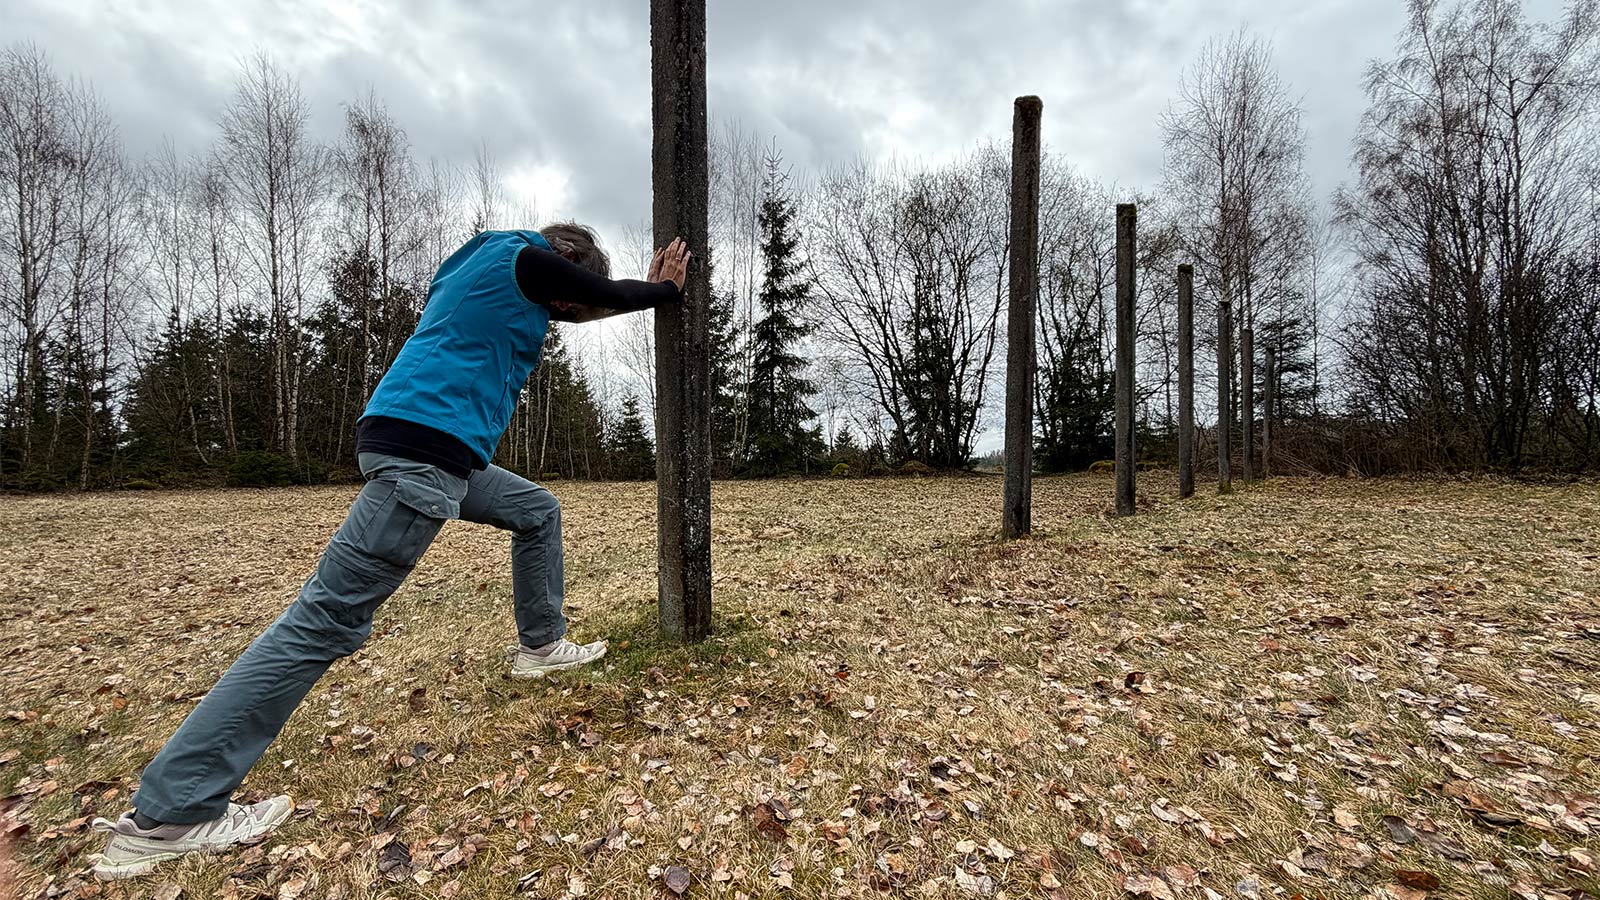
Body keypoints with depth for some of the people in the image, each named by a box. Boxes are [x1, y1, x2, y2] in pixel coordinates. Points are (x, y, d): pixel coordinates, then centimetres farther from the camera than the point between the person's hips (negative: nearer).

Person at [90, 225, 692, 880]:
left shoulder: (485, 267, 25)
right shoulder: (524, 258, -2)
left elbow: (572, 309, 33)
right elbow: (608, 296, 7)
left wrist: (649, 288, 33)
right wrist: (667, 289, 26)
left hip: (440, 457, 11)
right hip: (421, 450, -11)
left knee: (538, 511, 22)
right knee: (330, 615, -8)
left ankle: (540, 647, 28)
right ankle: (164, 816, 1)